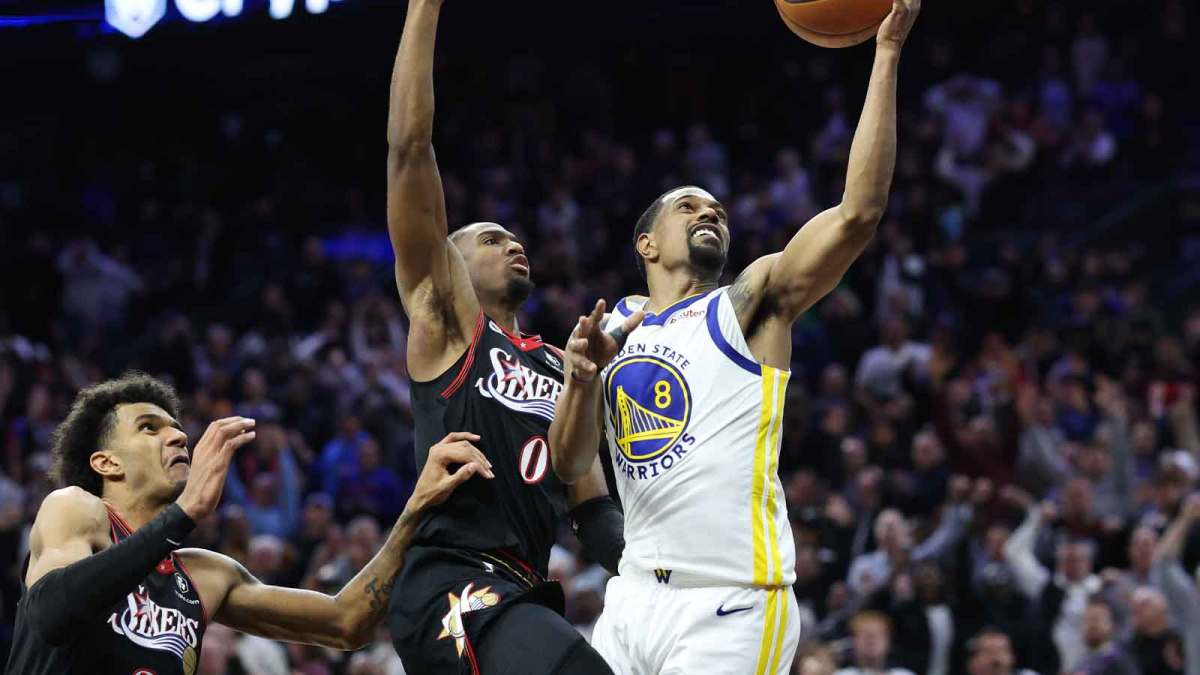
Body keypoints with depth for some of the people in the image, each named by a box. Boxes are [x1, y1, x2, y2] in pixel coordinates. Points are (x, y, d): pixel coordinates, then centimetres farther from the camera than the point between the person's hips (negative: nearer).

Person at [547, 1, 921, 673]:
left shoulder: (752, 302, 3)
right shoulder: (613, 324, 17)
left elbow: (859, 214, -11)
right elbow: (570, 465, 11)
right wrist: (582, 381, -9)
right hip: (637, 595, 5)